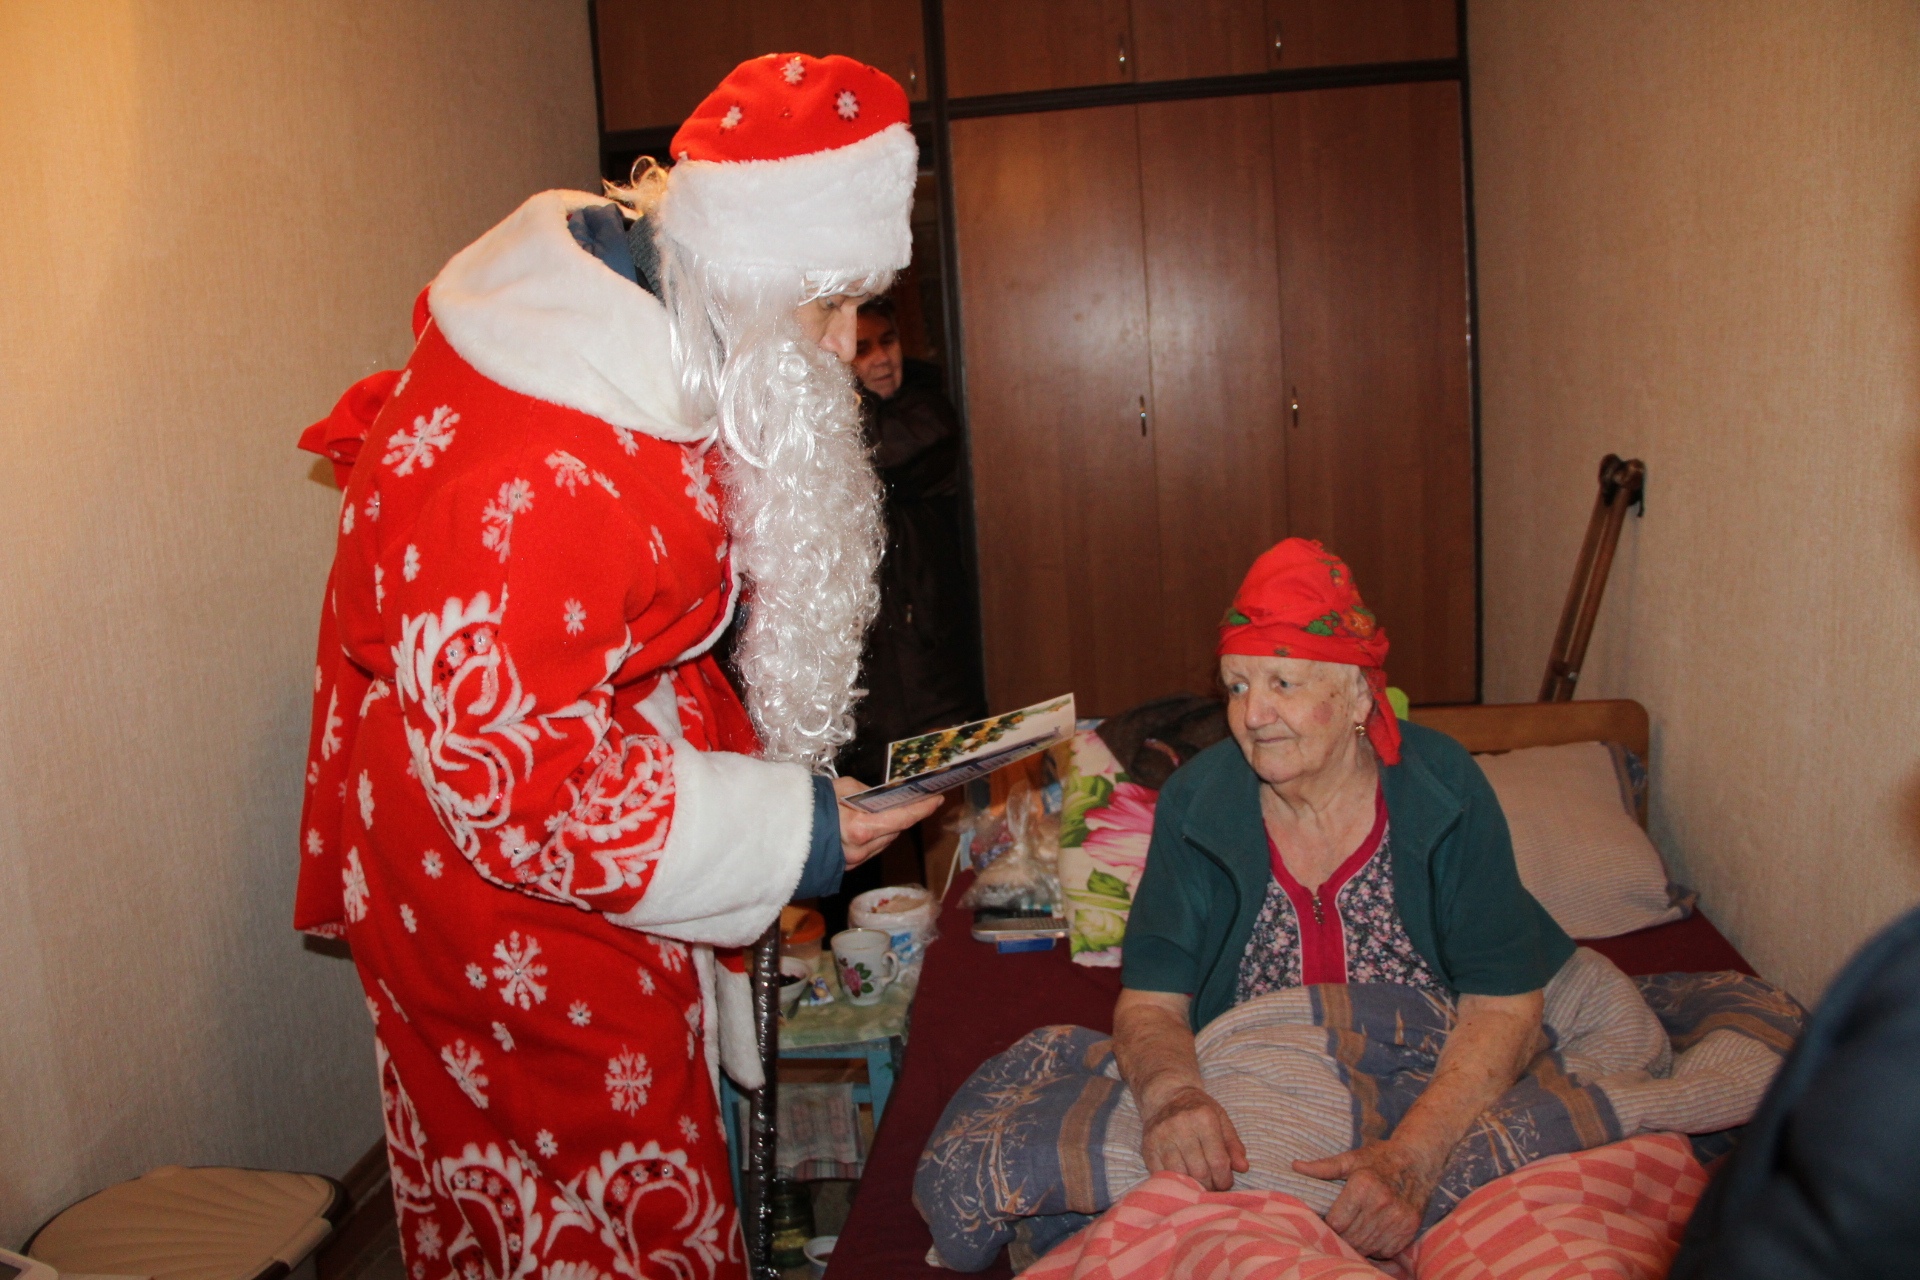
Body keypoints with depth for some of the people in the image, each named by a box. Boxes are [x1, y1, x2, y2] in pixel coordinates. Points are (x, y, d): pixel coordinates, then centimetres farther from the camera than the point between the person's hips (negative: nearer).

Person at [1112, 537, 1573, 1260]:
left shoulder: (1443, 789, -12)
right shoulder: (1197, 804, -8)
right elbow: (1150, 1000, -9)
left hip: (1431, 1110, -1)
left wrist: (1413, 1157, -32)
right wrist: (1170, 1091, -33)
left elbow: (1505, 1006, -15)